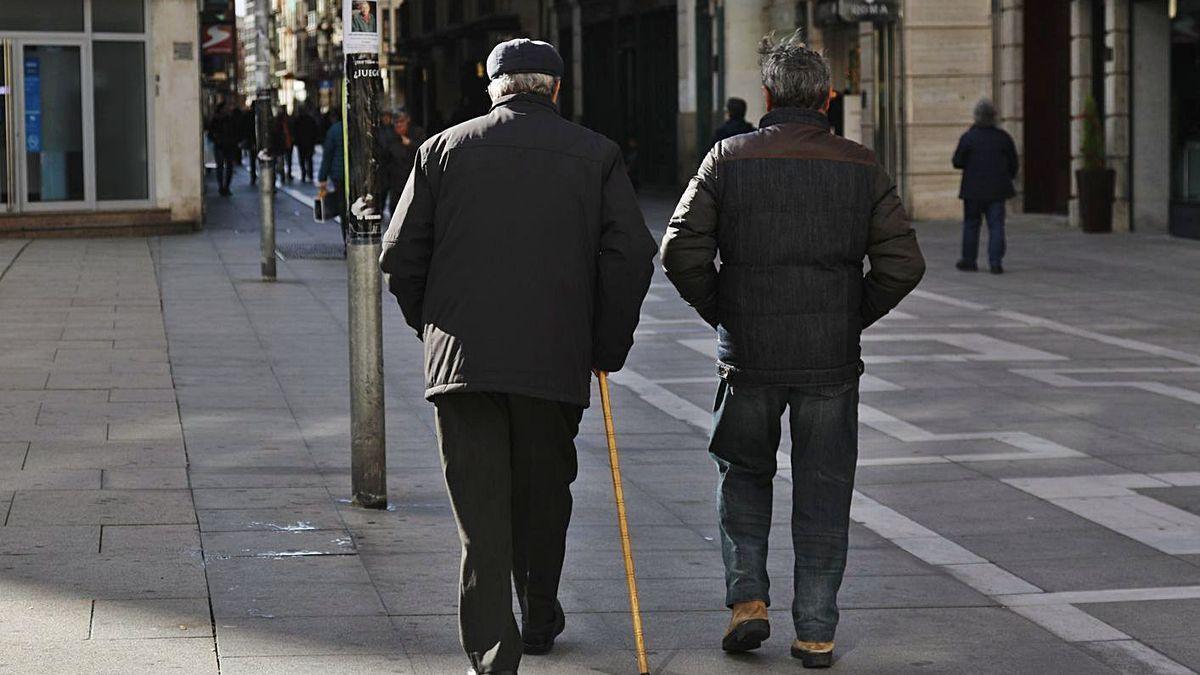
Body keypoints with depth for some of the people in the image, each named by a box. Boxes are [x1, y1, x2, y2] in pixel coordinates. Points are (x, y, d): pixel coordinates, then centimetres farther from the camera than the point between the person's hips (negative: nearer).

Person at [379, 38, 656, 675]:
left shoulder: (443, 149, 6)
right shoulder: (596, 154, 5)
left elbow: (401, 255, 5)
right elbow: (630, 255, -2)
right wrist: (607, 348, 8)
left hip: (461, 357, 0)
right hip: (557, 360, 0)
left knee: (481, 510, 0)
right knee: (544, 496, 19)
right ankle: (540, 621, 35)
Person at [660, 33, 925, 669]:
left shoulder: (729, 158, -3)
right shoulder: (860, 165, 1)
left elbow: (681, 250, -9)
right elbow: (903, 262, -5)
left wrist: (722, 313, 4)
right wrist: (852, 317, 8)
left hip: (748, 354, 0)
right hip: (832, 358, 0)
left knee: (743, 474, 20)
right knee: (823, 493, 8)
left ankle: (747, 599, 7)